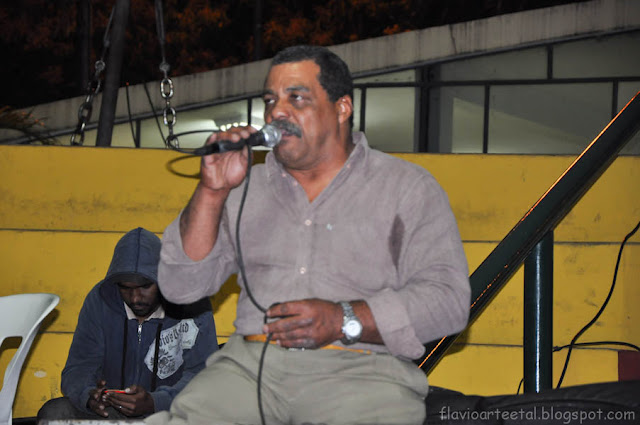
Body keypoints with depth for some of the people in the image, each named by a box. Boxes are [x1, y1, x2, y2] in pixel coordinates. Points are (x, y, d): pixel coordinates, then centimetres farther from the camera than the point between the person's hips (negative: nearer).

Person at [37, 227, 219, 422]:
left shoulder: (192, 305, -9)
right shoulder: (99, 300, 0)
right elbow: (78, 368, 1)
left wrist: (153, 403, -31)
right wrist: (89, 396, -24)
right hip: (110, 413, 3)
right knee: (53, 412, -23)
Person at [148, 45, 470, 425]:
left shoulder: (408, 187, 9)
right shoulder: (247, 187, 19)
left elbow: (449, 298, -2)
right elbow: (181, 287, 13)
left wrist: (343, 321, -13)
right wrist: (212, 191, 1)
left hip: (360, 369, -3)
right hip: (249, 364, 3)